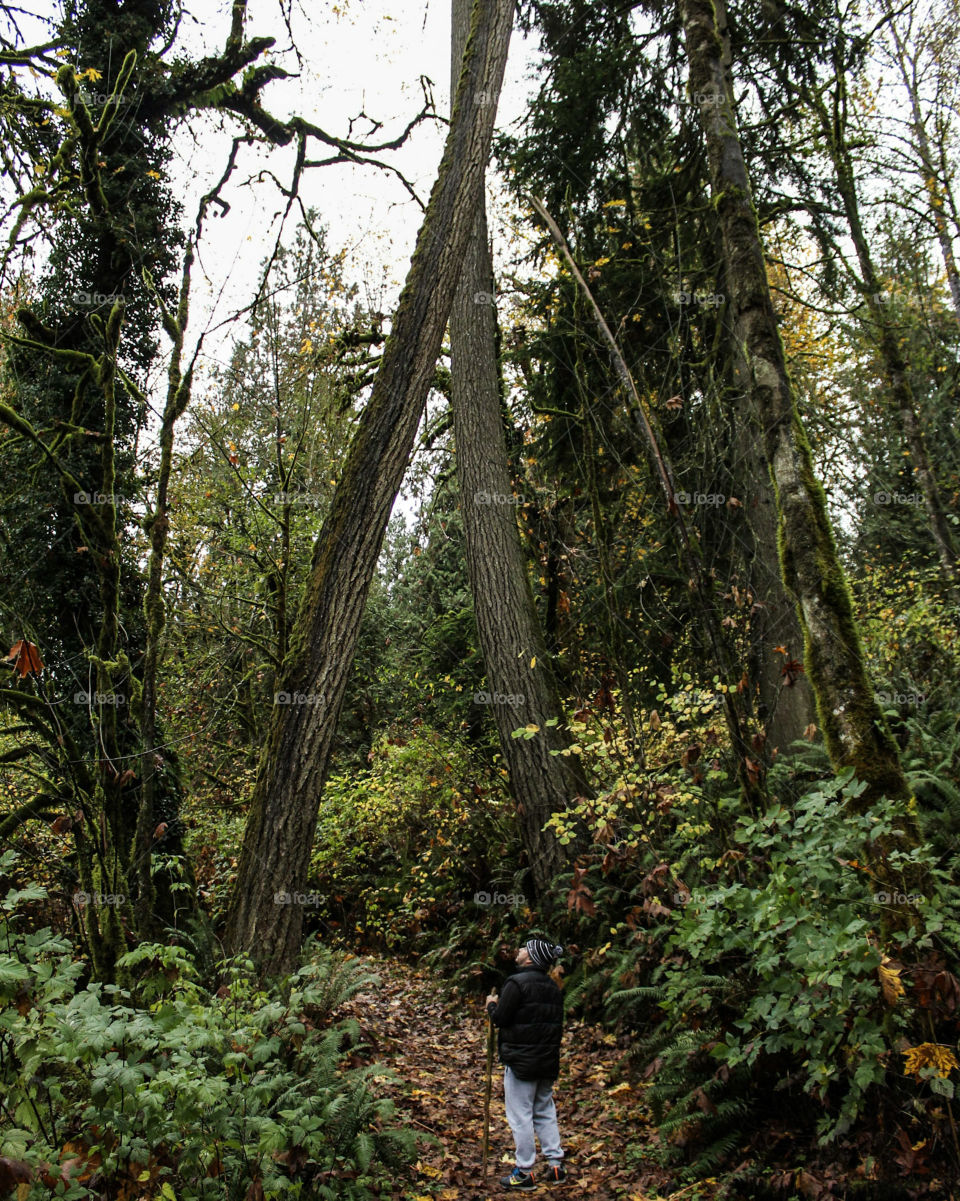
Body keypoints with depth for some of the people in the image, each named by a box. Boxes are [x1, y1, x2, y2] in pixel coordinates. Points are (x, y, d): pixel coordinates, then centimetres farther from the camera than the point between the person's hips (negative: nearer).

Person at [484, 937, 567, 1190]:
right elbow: (558, 1023, 15)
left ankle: (524, 1173, 8)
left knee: (520, 1117, 2)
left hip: (520, 1062, -8)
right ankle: (556, 1165, 20)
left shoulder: (516, 983, -16)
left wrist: (491, 1005, 3)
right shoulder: (552, 987, 9)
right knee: (545, 1113, 17)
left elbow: (500, 1018, -17)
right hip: (548, 1062, 8)